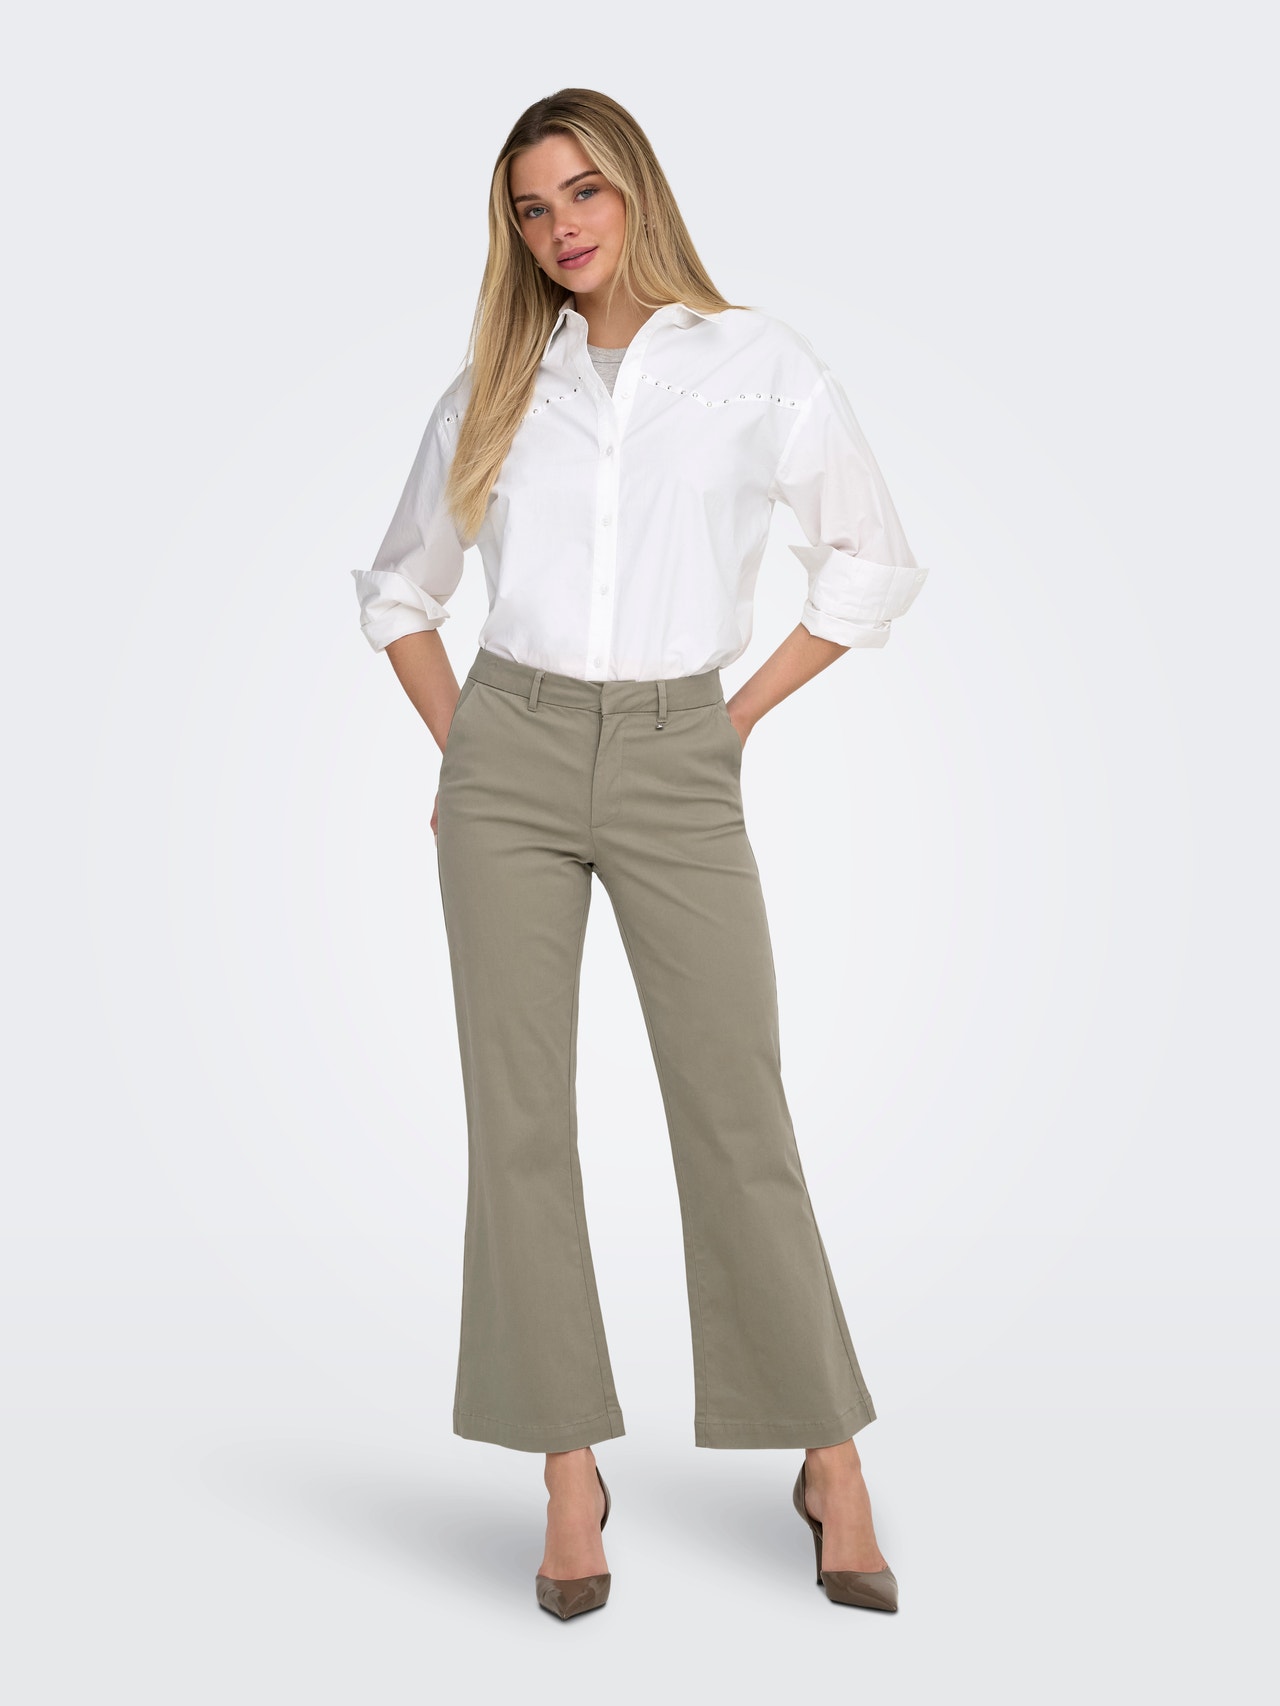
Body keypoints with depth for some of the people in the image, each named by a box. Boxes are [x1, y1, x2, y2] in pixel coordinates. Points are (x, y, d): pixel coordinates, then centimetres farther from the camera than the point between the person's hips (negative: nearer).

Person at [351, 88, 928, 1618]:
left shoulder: (760, 366, 4)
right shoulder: (494, 389, 10)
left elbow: (875, 562, 11)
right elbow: (398, 586, 21)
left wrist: (744, 712, 4)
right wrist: (457, 742, 8)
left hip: (676, 771, -2)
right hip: (512, 761, 2)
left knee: (737, 1117, -2)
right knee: (520, 1120, 0)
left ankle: (831, 1463, 12)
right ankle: (570, 1479, 10)